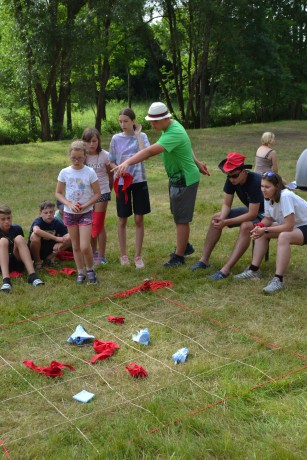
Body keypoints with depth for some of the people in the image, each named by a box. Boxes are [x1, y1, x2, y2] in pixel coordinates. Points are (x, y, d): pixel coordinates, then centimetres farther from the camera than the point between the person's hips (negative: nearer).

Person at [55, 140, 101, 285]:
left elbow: (97, 194, -5)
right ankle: (80, 272, 23)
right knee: (76, 246, 10)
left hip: (86, 213, -2)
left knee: (85, 246, -9)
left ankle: (90, 270, 15)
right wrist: (69, 205, -14)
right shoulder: (65, 172, -4)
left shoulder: (90, 172, -9)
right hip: (69, 213, 2)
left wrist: (84, 206, -17)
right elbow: (58, 193, 2)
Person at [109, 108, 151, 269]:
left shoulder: (141, 136, -1)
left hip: (139, 181, 0)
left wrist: (137, 134, -15)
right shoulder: (116, 139, 0)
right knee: (122, 220, 8)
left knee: (139, 219, 3)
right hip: (122, 182, 1)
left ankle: (138, 256, 14)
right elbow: (111, 162, 6)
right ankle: (123, 255, 22)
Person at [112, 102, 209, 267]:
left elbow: (150, 151, -42)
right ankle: (184, 246, 38)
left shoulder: (174, 134, -29)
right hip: (176, 178, 10)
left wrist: (127, 162, -50)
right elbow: (187, 146, 17)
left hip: (185, 180, -10)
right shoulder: (171, 126, 3)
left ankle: (179, 257, 11)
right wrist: (197, 163, 23)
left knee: (181, 219, 0)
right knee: (177, 215, 21)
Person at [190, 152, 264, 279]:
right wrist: (221, 218, -27)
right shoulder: (231, 180, -11)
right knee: (216, 218, -3)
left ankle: (226, 270, -40)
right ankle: (204, 260, -3)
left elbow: (252, 214, -34)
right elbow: (226, 204, -4)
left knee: (246, 226, -38)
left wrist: (226, 222, -34)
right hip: (249, 209, 8)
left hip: (264, 213, -8)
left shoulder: (255, 182, -33)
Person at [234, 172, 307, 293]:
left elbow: (289, 226, -31)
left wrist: (265, 230, -27)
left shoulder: (285, 196, -30)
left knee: (283, 237, -36)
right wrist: (260, 226, -19)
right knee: (261, 232, -4)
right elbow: (268, 219, 3)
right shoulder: (268, 197, -6)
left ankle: (278, 280, -34)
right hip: (289, 226, 9)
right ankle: (254, 270, -1)